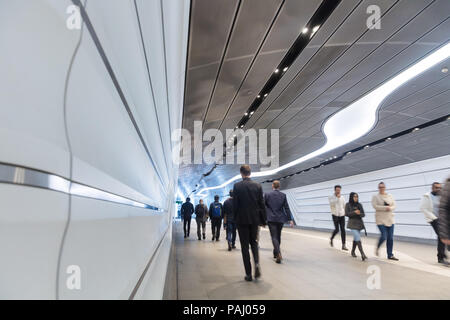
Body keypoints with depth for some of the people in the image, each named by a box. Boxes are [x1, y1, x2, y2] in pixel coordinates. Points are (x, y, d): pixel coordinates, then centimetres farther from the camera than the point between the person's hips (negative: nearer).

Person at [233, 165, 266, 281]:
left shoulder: (237, 186, -7)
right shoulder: (258, 185, 0)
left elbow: (235, 205, -6)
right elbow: (261, 204, 1)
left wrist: (235, 219, 6)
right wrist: (264, 220, 8)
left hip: (242, 219, -2)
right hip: (255, 219, 2)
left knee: (245, 245, 6)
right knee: (253, 242, 20)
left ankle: (248, 274, 8)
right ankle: (257, 263, -3)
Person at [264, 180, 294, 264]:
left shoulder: (267, 194, -2)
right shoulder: (283, 195, 2)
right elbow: (286, 208, -1)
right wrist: (290, 219, 0)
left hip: (271, 219, -3)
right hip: (280, 219, 3)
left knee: (274, 237, -4)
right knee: (278, 236, 17)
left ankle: (278, 254, -23)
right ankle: (275, 253, 29)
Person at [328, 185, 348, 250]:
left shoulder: (342, 197, 8)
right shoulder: (331, 197, -2)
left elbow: (344, 205, 17)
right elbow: (331, 203, -21)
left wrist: (345, 212, 7)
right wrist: (337, 198, -22)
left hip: (342, 215, 3)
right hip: (335, 215, -3)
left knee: (343, 230, -4)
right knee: (337, 229, -8)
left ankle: (343, 245, 1)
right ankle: (331, 239, 21)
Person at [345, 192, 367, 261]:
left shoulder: (359, 205, 8)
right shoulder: (348, 204, -1)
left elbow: (363, 214, 5)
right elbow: (347, 214, -8)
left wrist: (359, 213, -17)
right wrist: (354, 212, -19)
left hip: (359, 223, 4)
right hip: (352, 224, -4)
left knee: (355, 238, 13)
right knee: (358, 238, -15)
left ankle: (353, 252, 31)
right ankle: (362, 254, -19)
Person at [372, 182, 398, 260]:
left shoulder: (390, 196, 11)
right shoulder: (375, 196, 0)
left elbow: (394, 205, 5)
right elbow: (375, 206, -12)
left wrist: (390, 208, -15)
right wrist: (385, 207, -17)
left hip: (390, 220, 4)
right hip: (381, 220, -4)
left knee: (390, 238, 4)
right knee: (384, 236, -12)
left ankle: (390, 255, 15)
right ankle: (377, 248, 19)